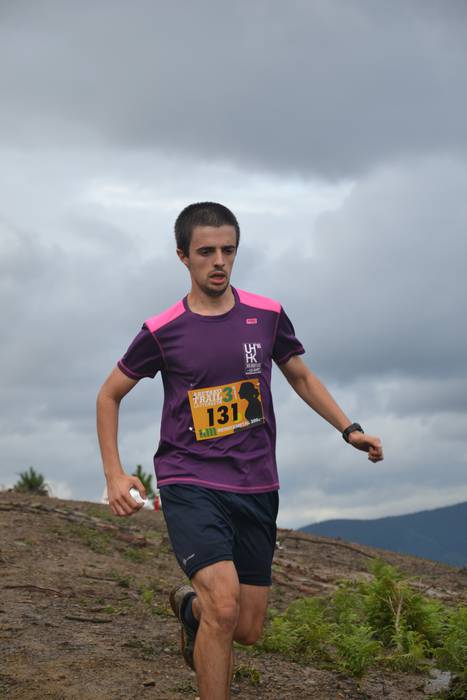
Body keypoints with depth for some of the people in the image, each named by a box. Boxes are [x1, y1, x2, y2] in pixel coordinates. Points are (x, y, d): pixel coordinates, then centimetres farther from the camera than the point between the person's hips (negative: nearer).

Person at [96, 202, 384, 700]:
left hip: (256, 487, 3)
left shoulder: (266, 316, 2)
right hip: (190, 484, -3)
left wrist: (349, 429, 6)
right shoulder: (162, 331, -4)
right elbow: (109, 395, 9)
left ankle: (189, 605, 41)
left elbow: (301, 377, 19)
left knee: (247, 630, 7)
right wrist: (114, 474, 0)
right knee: (224, 604, -25)